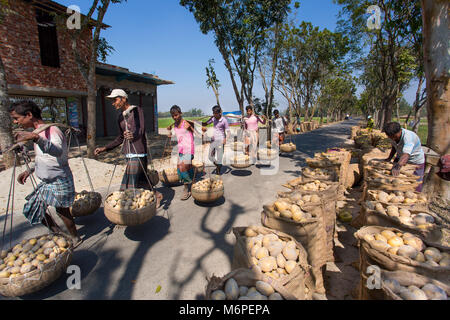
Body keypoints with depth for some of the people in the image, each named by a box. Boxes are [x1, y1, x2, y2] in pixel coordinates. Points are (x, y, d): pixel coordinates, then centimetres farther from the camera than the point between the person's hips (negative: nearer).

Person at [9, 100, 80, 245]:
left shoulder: (51, 130, -20)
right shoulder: (39, 132, 11)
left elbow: (58, 152, -42)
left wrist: (36, 138, -55)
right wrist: (29, 170, 15)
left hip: (59, 182, -10)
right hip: (47, 183, 10)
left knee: (62, 211, 3)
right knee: (33, 209, 18)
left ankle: (75, 239, 27)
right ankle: (58, 233, 35)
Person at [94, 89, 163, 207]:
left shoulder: (137, 110, -6)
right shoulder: (120, 117, 16)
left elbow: (141, 130, -22)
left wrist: (133, 135, -44)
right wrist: (105, 148, 21)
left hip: (138, 153, -8)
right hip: (128, 153, 8)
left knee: (129, 185, -10)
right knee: (140, 180, 14)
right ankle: (156, 195, 33)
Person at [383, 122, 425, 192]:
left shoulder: (408, 137, -36)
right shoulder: (393, 135, -13)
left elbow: (406, 155, -51)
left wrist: (398, 166, -66)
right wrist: (389, 158, -2)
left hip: (416, 162, -6)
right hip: (400, 159, 6)